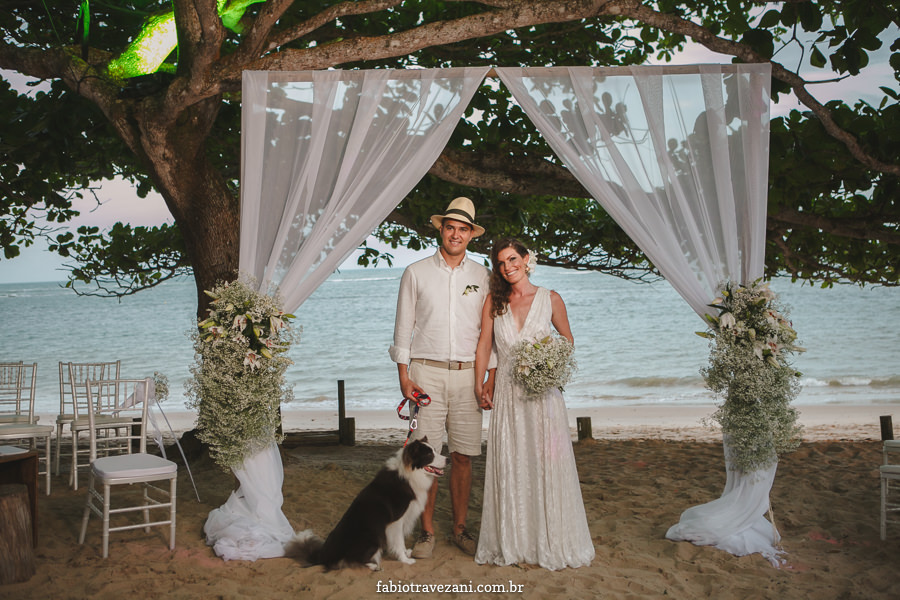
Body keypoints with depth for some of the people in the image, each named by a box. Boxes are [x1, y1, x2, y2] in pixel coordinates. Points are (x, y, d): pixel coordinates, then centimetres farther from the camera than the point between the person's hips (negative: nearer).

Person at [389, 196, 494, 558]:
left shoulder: (481, 277, 10)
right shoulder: (416, 273, 6)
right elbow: (403, 328, 6)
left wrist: (492, 377, 5)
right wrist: (404, 377, -2)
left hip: (467, 375, 2)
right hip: (426, 372, -1)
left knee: (463, 456, 3)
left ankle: (460, 529, 16)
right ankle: (427, 531, 9)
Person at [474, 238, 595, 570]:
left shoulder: (550, 299, 1)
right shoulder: (494, 301, 5)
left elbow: (568, 340, 10)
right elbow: (484, 343, 8)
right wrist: (479, 383, 1)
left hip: (542, 392, -1)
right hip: (506, 394, 2)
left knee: (547, 464, 1)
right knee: (508, 467, 5)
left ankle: (552, 543, 14)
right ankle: (512, 542, 17)